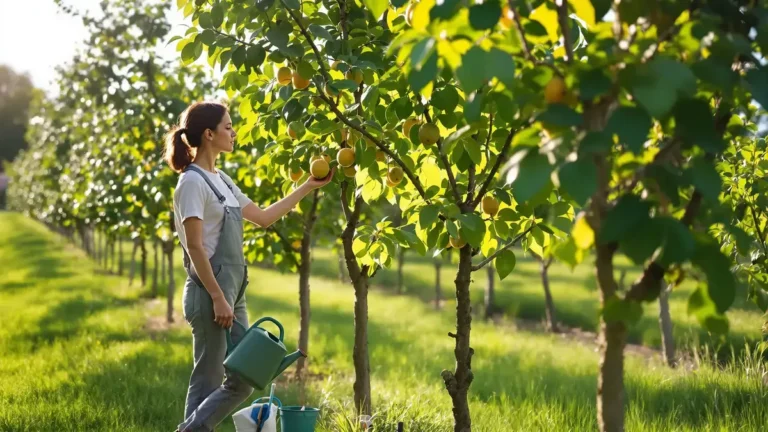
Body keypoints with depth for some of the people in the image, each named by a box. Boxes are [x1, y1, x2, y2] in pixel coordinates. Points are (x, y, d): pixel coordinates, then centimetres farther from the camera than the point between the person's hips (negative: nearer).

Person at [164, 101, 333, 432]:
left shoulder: (221, 180, 15)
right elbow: (195, 247, -17)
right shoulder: (193, 182, -12)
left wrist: (309, 187, 19)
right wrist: (217, 298, -19)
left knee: (244, 377, 7)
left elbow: (263, 217, 20)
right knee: (207, 381, -4)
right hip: (210, 293, -9)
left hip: (233, 291, 9)